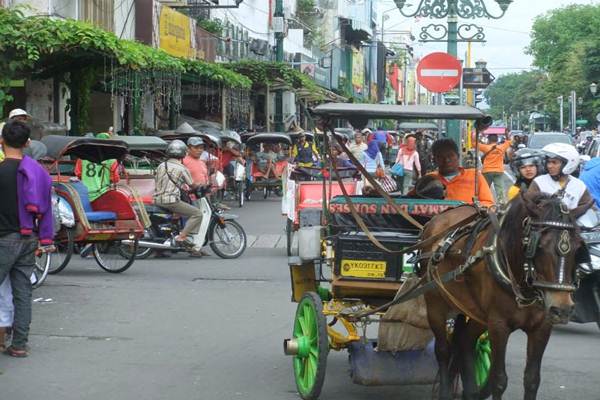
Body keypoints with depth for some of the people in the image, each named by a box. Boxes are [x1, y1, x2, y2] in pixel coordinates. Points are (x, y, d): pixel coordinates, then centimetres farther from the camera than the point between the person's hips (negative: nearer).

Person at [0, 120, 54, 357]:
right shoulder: (38, 171, 7)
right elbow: (46, 208, 11)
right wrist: (46, 239, 16)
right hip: (29, 239, 6)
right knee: (23, 293, 9)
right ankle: (19, 344, 11)